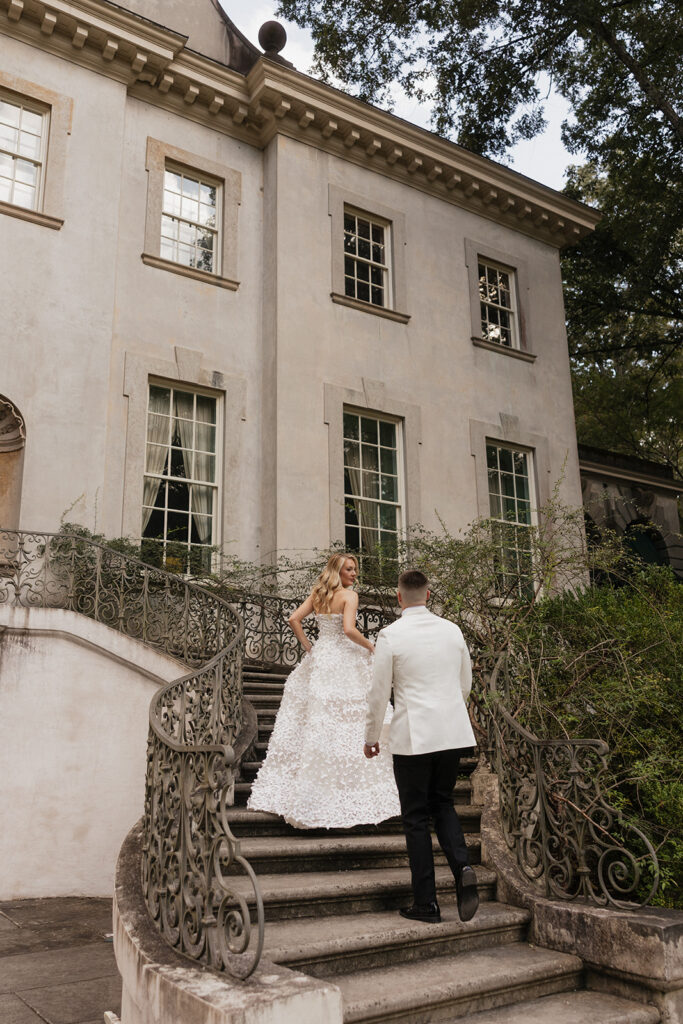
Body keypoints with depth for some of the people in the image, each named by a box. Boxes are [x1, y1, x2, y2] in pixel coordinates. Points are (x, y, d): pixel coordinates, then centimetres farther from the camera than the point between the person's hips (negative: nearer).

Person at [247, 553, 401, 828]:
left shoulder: (317, 594, 10)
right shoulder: (349, 595, -9)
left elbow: (294, 619, 7)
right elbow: (349, 630, -21)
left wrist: (308, 646, 12)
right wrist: (371, 646, -7)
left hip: (318, 659, 6)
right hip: (343, 661, -6)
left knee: (313, 720, 11)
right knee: (344, 724, -1)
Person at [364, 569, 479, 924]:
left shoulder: (390, 635, -9)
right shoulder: (452, 630, 4)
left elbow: (379, 693, -6)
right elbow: (466, 684, 14)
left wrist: (370, 737, 8)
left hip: (413, 736, -4)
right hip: (453, 733, 5)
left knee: (416, 817, 6)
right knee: (442, 802, 21)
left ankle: (426, 903, 12)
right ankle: (462, 868, -1)